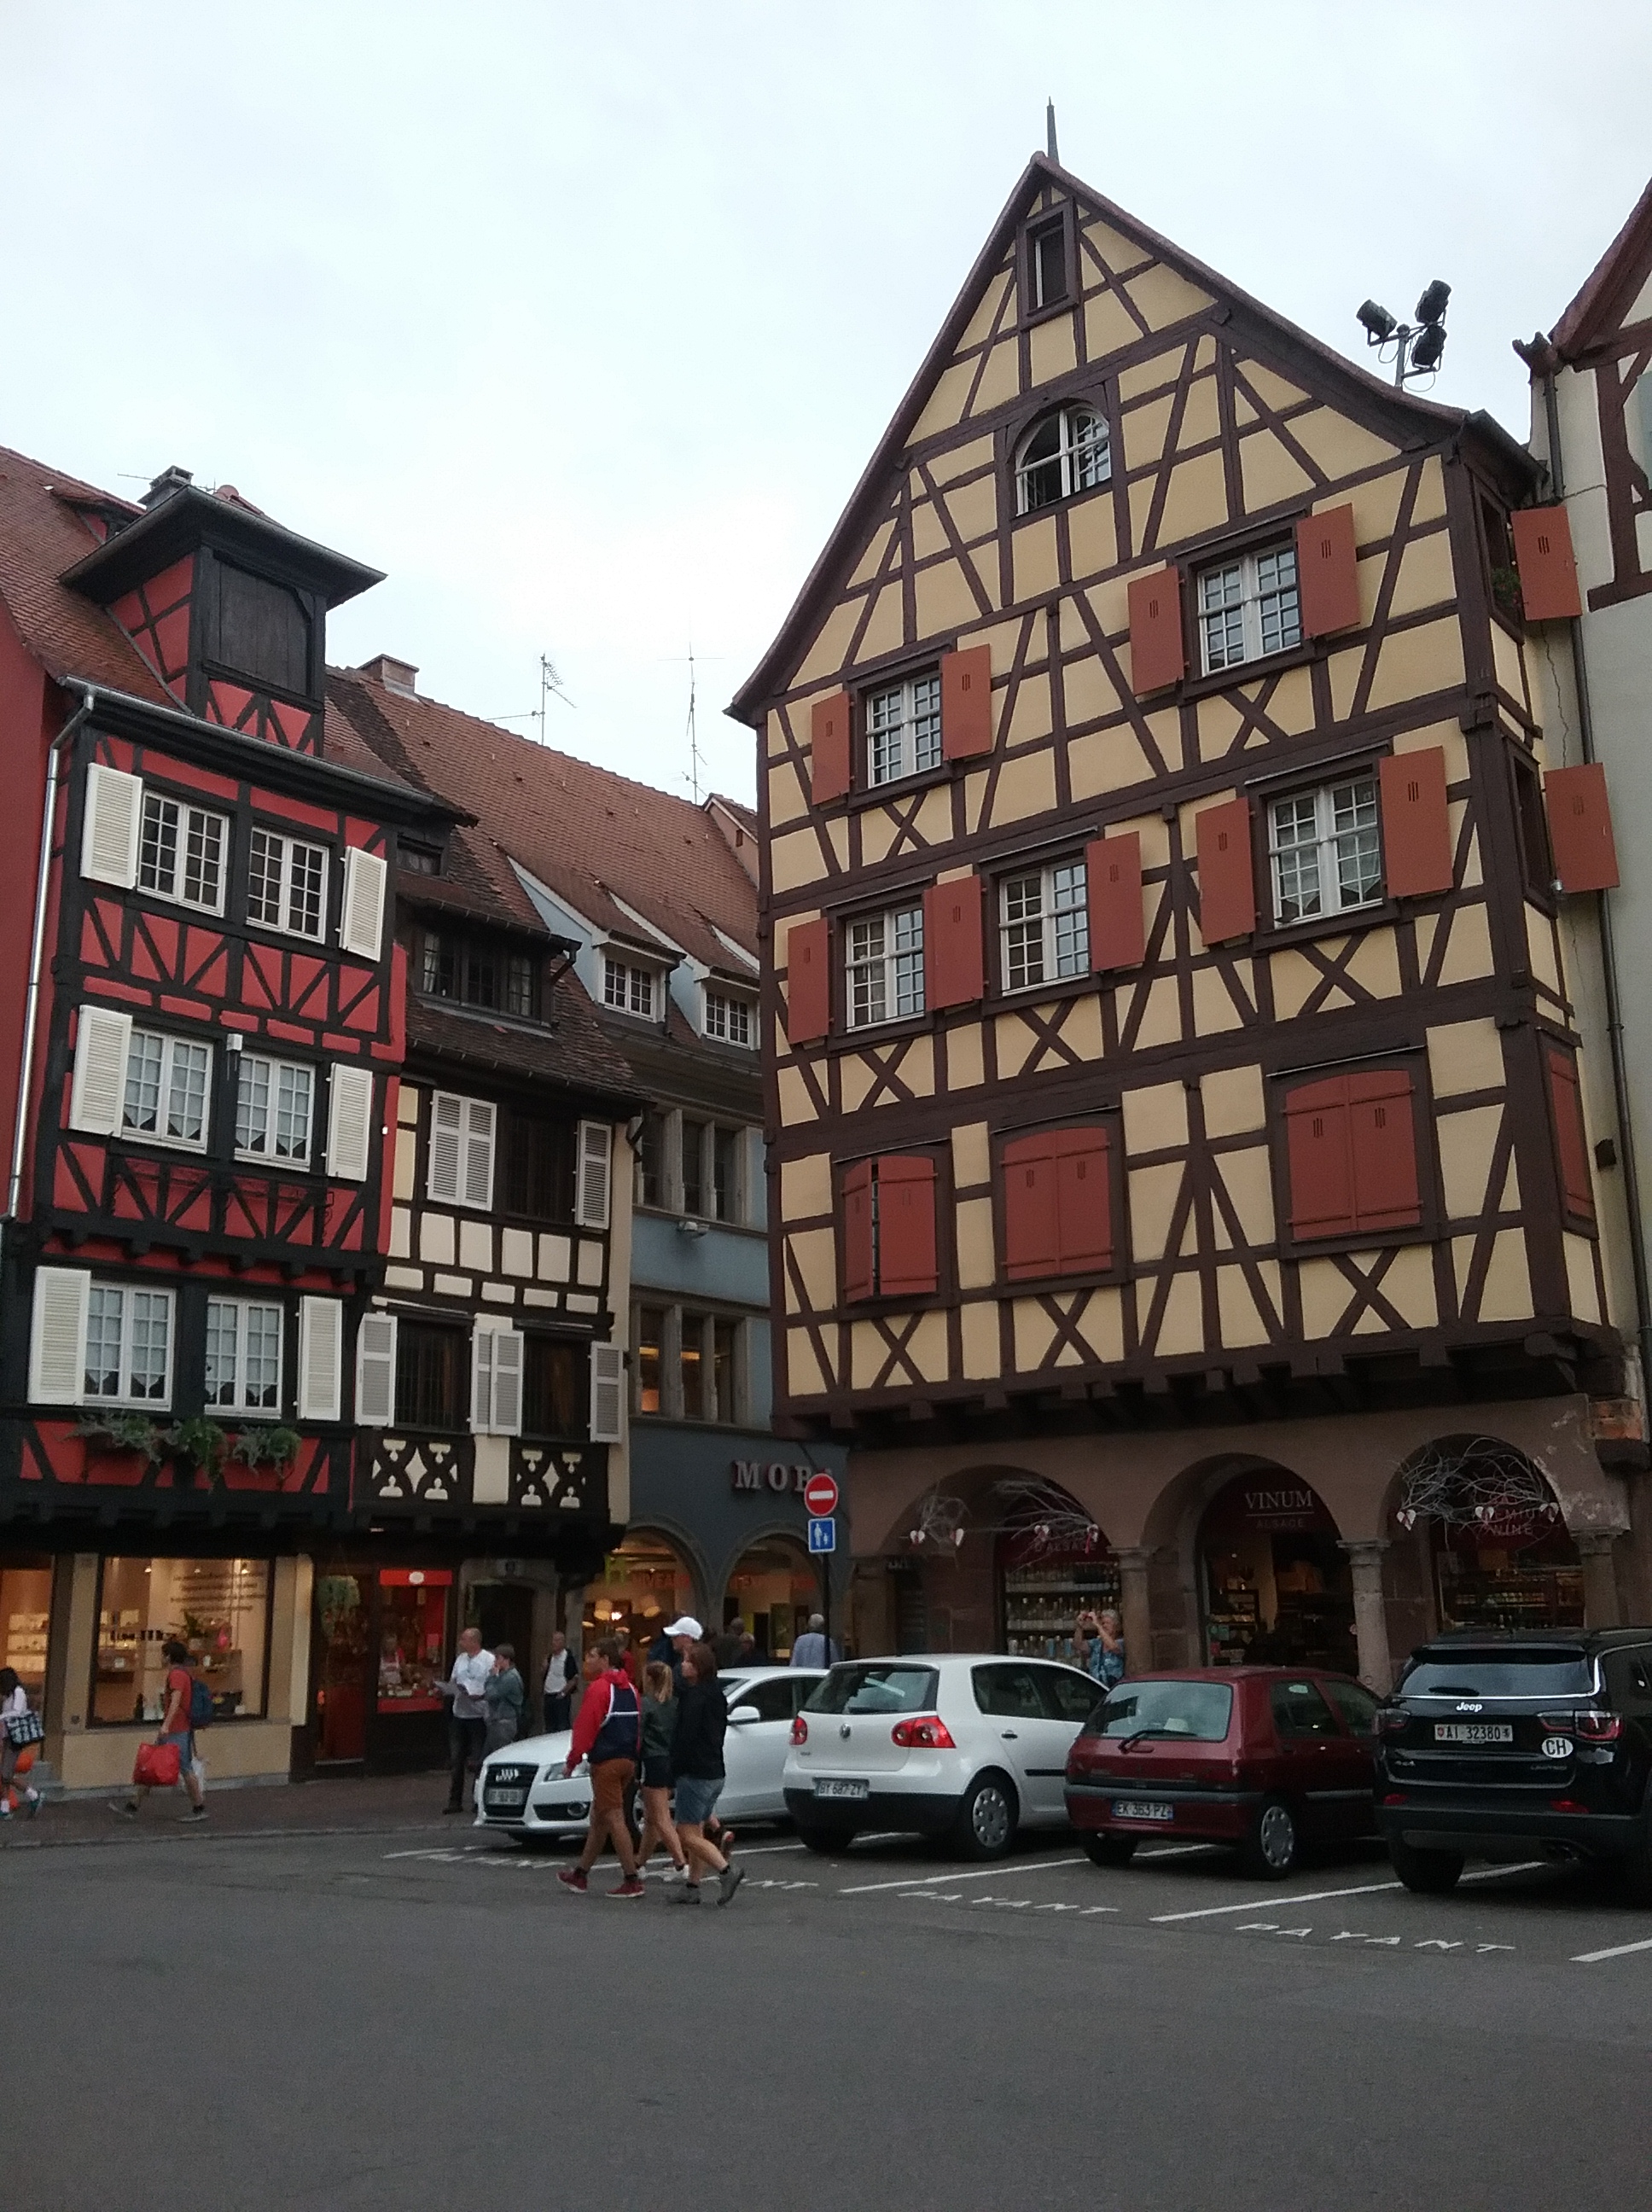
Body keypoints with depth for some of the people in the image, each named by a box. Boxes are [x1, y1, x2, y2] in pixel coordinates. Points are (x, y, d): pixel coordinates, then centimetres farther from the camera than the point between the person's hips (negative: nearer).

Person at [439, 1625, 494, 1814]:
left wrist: (479, 1696, -23)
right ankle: (455, 1801, 11)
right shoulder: (460, 1659, 14)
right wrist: (445, 1689, 0)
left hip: (478, 1716, -6)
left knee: (477, 1761, 1)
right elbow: (453, 1682, 20)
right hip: (459, 1714, 6)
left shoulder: (489, 1660, -6)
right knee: (455, 1760, 5)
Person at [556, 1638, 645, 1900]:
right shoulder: (630, 1689, 13)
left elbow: (585, 1728, -14)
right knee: (598, 1819, 17)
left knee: (614, 1819, -6)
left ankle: (633, 1881, -7)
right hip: (628, 1760, 9)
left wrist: (572, 1761, -6)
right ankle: (580, 1875, 27)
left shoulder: (598, 1688, -12)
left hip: (606, 1762, -9)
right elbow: (638, 1726, 16)